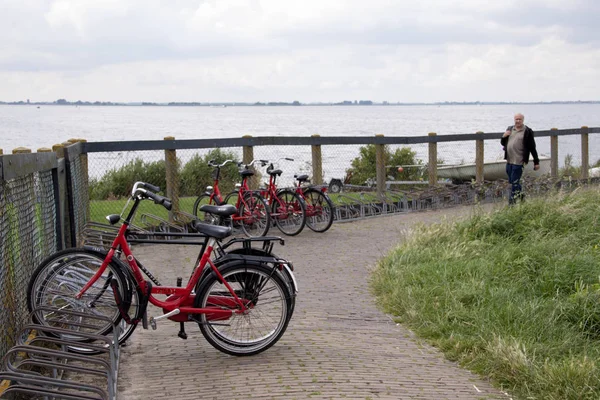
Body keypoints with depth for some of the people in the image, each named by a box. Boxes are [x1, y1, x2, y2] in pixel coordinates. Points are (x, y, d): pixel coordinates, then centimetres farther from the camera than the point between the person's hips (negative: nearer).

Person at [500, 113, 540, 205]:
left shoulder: (527, 132, -5)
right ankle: (521, 195, 32)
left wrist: (536, 162, -3)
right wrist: (503, 137, -3)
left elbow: (532, 148, -3)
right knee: (511, 181, 14)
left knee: (514, 182, -5)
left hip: (518, 161, -6)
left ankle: (512, 202, 0)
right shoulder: (510, 129, 12)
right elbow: (503, 143, 21)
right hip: (509, 160, 6)